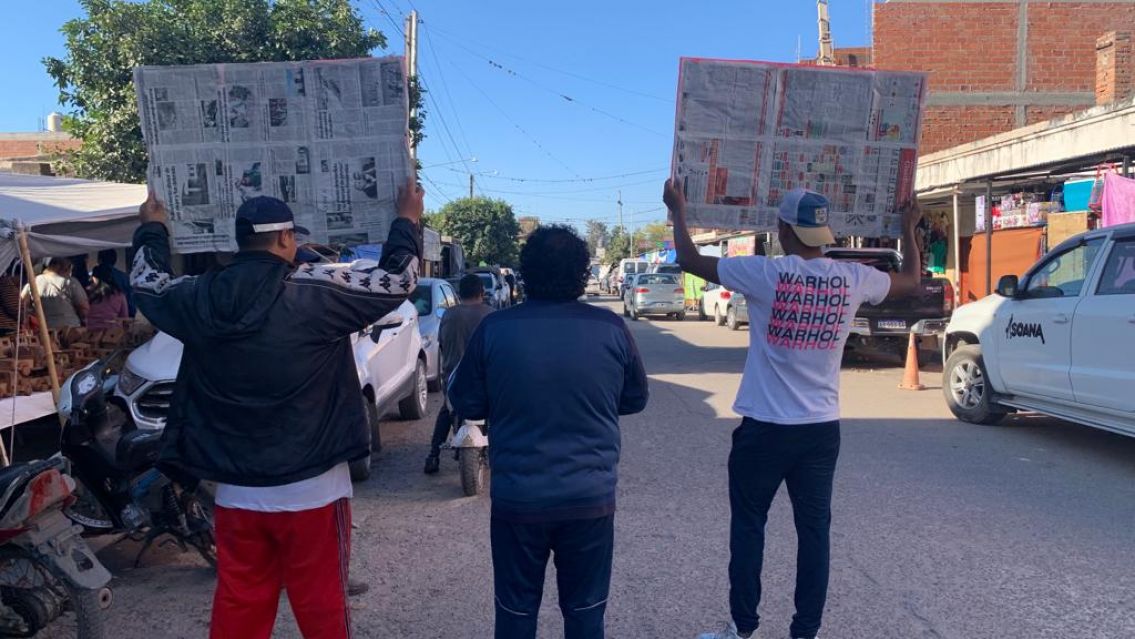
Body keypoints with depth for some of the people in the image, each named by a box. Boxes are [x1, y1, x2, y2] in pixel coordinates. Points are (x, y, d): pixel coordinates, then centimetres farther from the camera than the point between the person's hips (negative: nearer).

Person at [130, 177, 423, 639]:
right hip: (310, 489, -4)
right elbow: (397, 280, -6)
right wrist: (407, 220, 11)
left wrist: (152, 228, 38)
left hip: (235, 491, 4)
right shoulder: (315, 293, -15)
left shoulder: (201, 300, -1)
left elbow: (147, 283, 21)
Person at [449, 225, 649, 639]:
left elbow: (465, 404, 0)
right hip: (591, 498, 1)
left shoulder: (494, 329, -10)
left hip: (516, 498, 0)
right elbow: (635, 400, 6)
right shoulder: (611, 329, -7)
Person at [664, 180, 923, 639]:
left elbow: (691, 261, -3)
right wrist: (908, 230, 33)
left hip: (765, 428, -3)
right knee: (814, 530, 11)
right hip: (822, 429, 3)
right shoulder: (852, 279, -1)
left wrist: (678, 210, 11)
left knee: (748, 526, 11)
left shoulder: (765, 273, -12)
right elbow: (911, 282, 18)